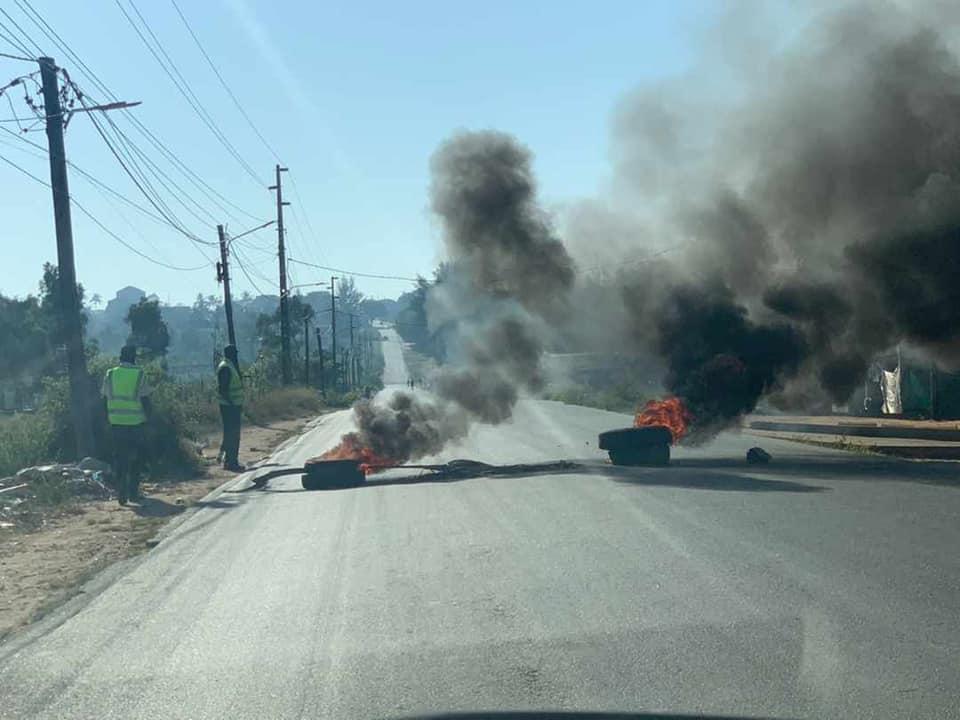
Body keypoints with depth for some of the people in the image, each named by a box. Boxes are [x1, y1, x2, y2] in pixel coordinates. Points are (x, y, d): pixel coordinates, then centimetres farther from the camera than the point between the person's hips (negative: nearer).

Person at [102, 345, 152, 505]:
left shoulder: (110, 375, 2)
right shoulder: (139, 375, -7)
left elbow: (105, 398, 7)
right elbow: (145, 400, -5)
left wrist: (107, 417, 17)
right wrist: (149, 415, 10)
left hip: (116, 424, 2)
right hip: (136, 423, -2)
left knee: (119, 459, 9)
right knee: (135, 460, 11)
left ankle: (121, 493, 2)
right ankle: (133, 492, 13)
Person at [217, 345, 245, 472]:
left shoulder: (233, 366, 16)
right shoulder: (225, 367, -15)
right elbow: (223, 389, -21)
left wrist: (240, 404, 20)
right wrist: (231, 402, -24)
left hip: (235, 405, 10)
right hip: (228, 406, -10)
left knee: (234, 434, 13)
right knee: (230, 433, -7)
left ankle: (231, 461, 20)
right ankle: (230, 462, -5)